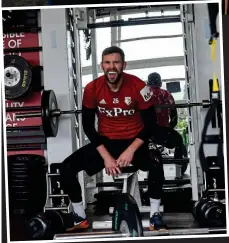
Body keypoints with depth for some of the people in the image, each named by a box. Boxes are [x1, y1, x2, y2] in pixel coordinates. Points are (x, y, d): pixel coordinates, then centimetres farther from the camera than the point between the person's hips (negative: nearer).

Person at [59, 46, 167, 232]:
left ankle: (155, 216, -10)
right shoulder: (92, 89, -11)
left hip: (133, 142, -2)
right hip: (105, 142, 3)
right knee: (67, 168, -15)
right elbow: (88, 126, -5)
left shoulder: (138, 86, -17)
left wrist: (131, 150, -23)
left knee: (156, 167, -33)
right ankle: (80, 218, 4)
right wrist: (105, 156, -15)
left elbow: (151, 124, -11)